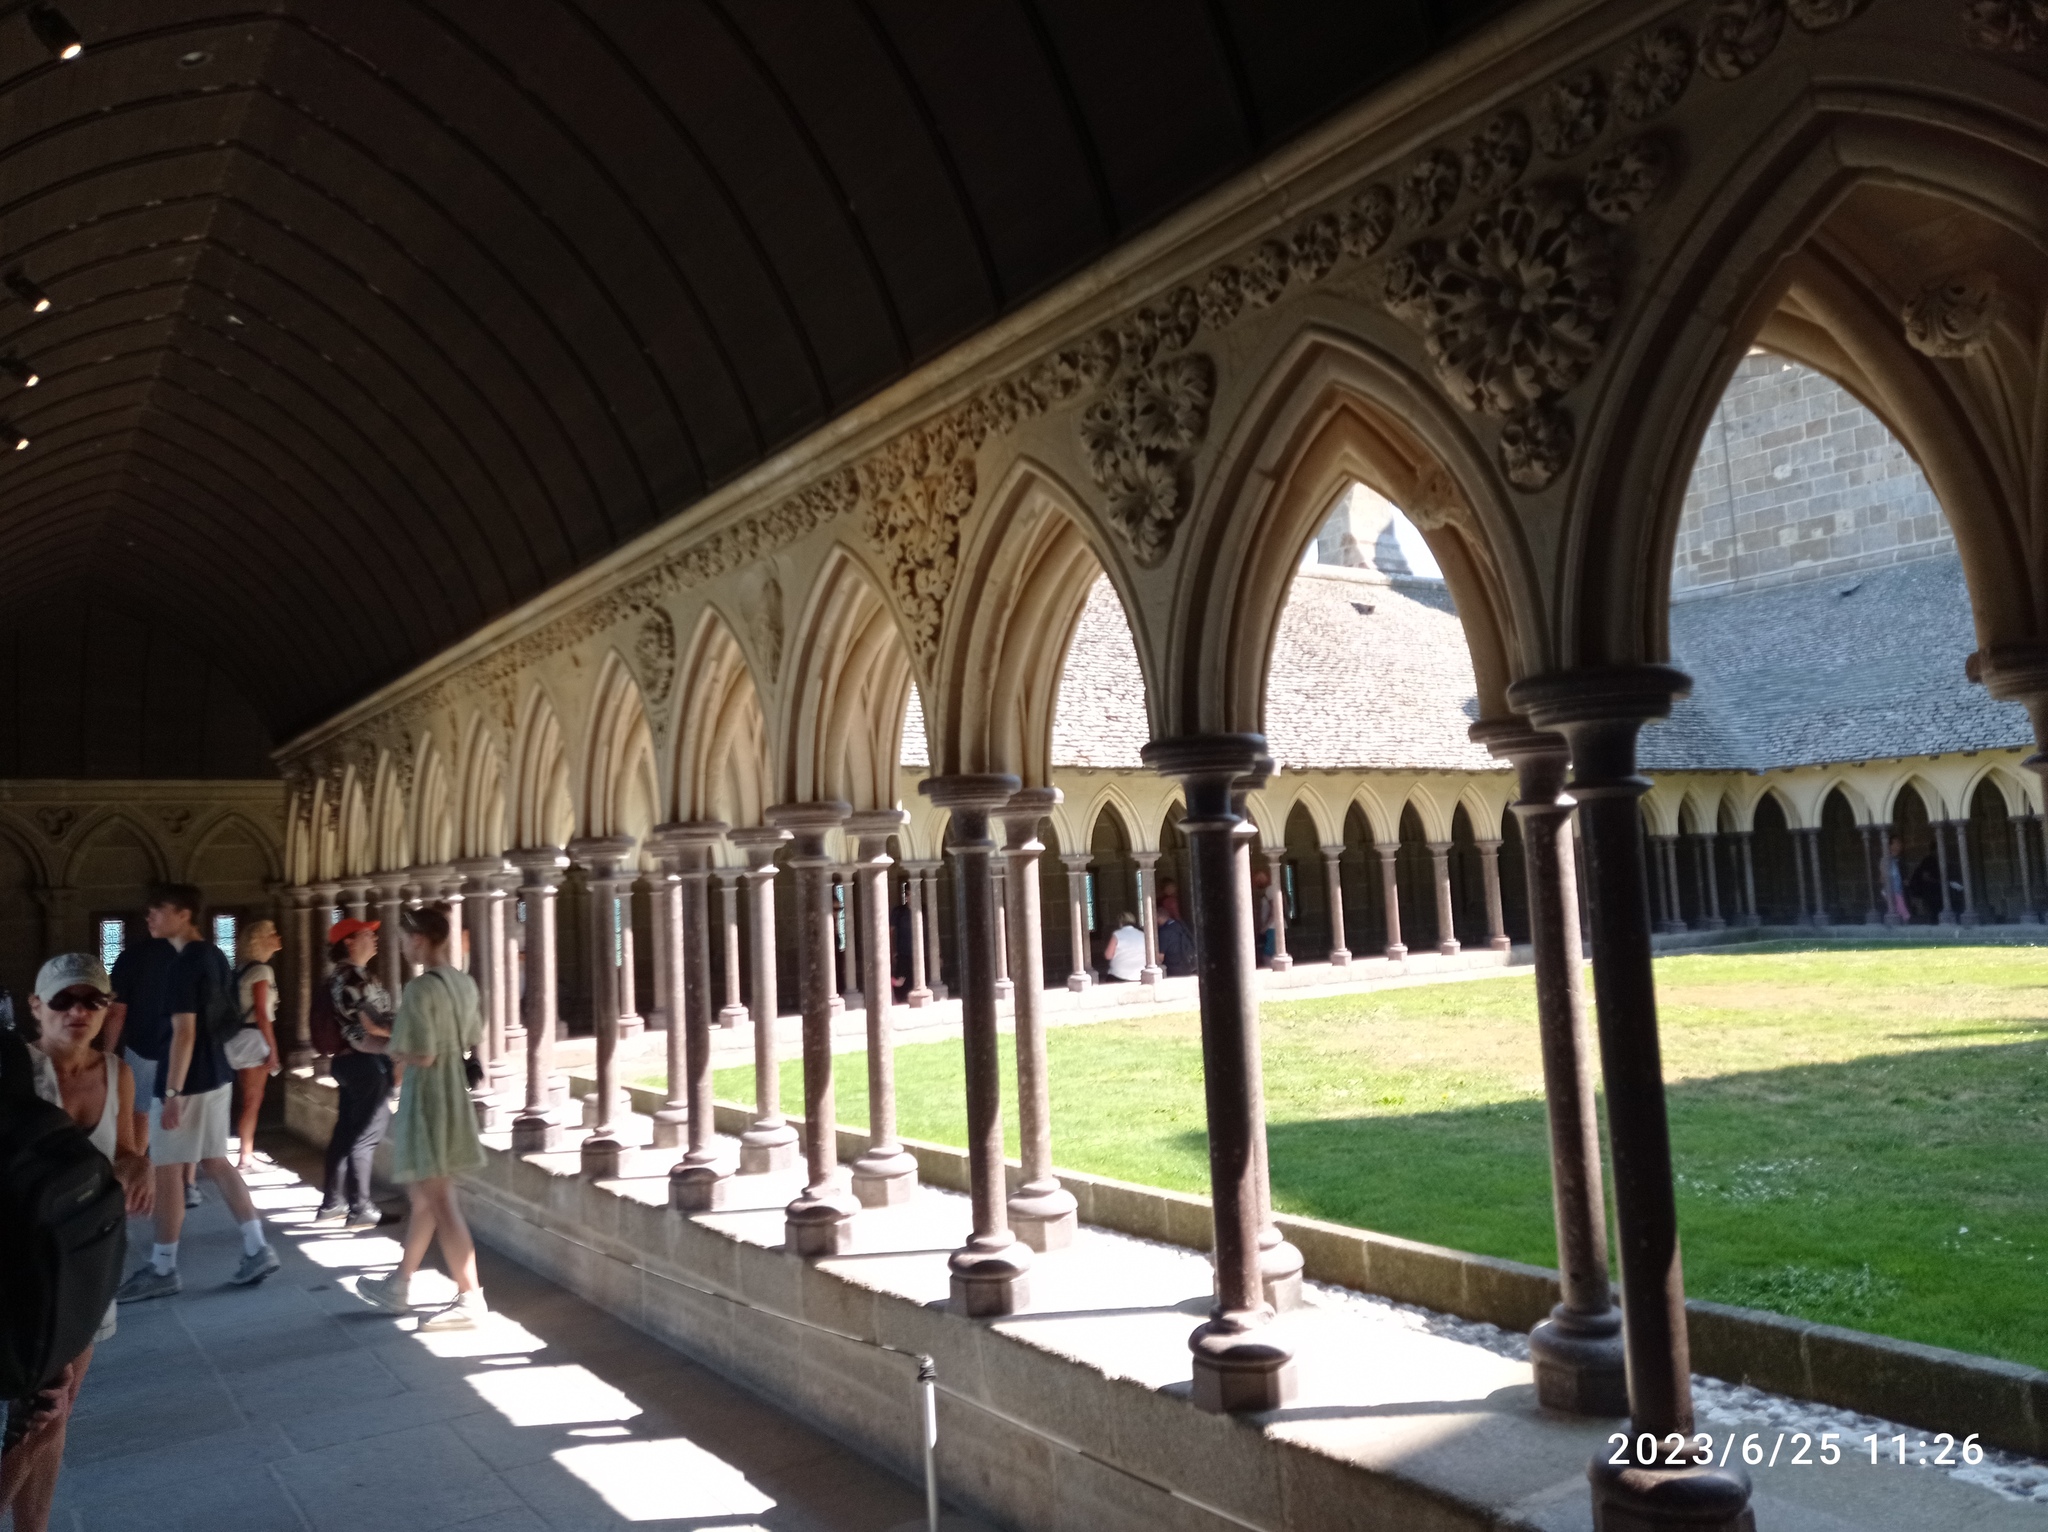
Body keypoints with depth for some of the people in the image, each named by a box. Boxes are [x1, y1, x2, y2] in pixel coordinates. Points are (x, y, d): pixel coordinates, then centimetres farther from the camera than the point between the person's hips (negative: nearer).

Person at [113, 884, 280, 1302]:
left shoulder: (184, 965, -18)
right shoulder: (215, 957, 10)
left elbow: (184, 1033, -21)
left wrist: (172, 1092, -21)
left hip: (187, 1080, -9)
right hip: (216, 1074, 9)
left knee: (167, 1169, 2)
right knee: (215, 1161, 13)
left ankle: (162, 1269, 12)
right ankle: (257, 1249, 13)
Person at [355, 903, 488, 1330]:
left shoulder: (420, 989, -19)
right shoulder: (465, 983, 5)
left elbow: (421, 1056, -21)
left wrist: (385, 1048, -4)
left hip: (426, 1097, -9)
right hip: (454, 1093, 9)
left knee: (439, 1202, -3)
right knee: (423, 1197, 20)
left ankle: (471, 1300, 0)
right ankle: (399, 1286, 34)